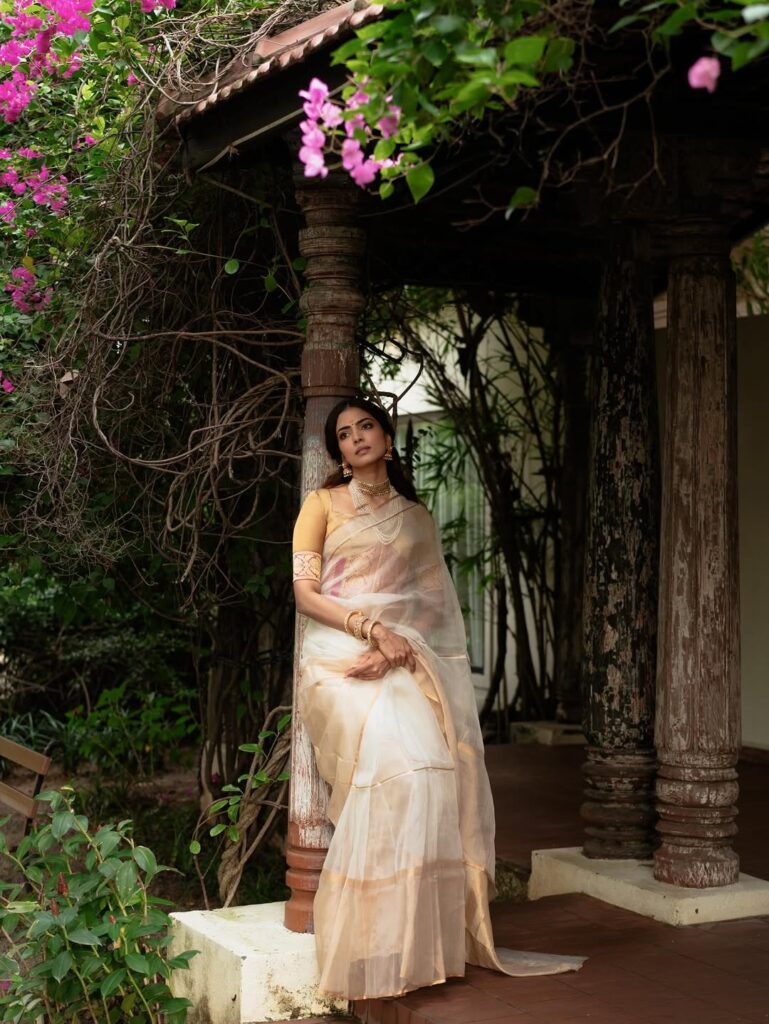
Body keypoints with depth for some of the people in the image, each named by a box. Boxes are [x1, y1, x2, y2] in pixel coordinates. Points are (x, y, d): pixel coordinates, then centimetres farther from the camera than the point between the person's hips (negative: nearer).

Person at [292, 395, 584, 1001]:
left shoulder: (418, 517, 20)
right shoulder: (323, 503, 12)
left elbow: (433, 603, 11)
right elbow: (305, 591, 2)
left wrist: (392, 649, -9)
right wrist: (374, 628, -12)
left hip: (403, 657, 3)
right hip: (338, 655, -3)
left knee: (440, 755, -24)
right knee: (395, 752, -29)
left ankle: (425, 938, -17)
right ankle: (378, 949, -24)